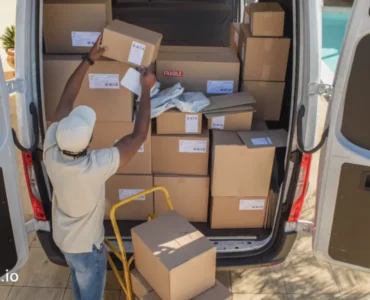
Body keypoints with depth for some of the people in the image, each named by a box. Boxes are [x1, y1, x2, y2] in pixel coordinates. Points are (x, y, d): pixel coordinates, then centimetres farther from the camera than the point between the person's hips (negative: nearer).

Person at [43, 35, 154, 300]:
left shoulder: (51, 150, -24)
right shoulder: (96, 166, -40)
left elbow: (66, 100, -13)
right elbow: (139, 136, -32)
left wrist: (88, 60, -9)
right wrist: (146, 89, -23)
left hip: (62, 236, 6)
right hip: (86, 244, -6)